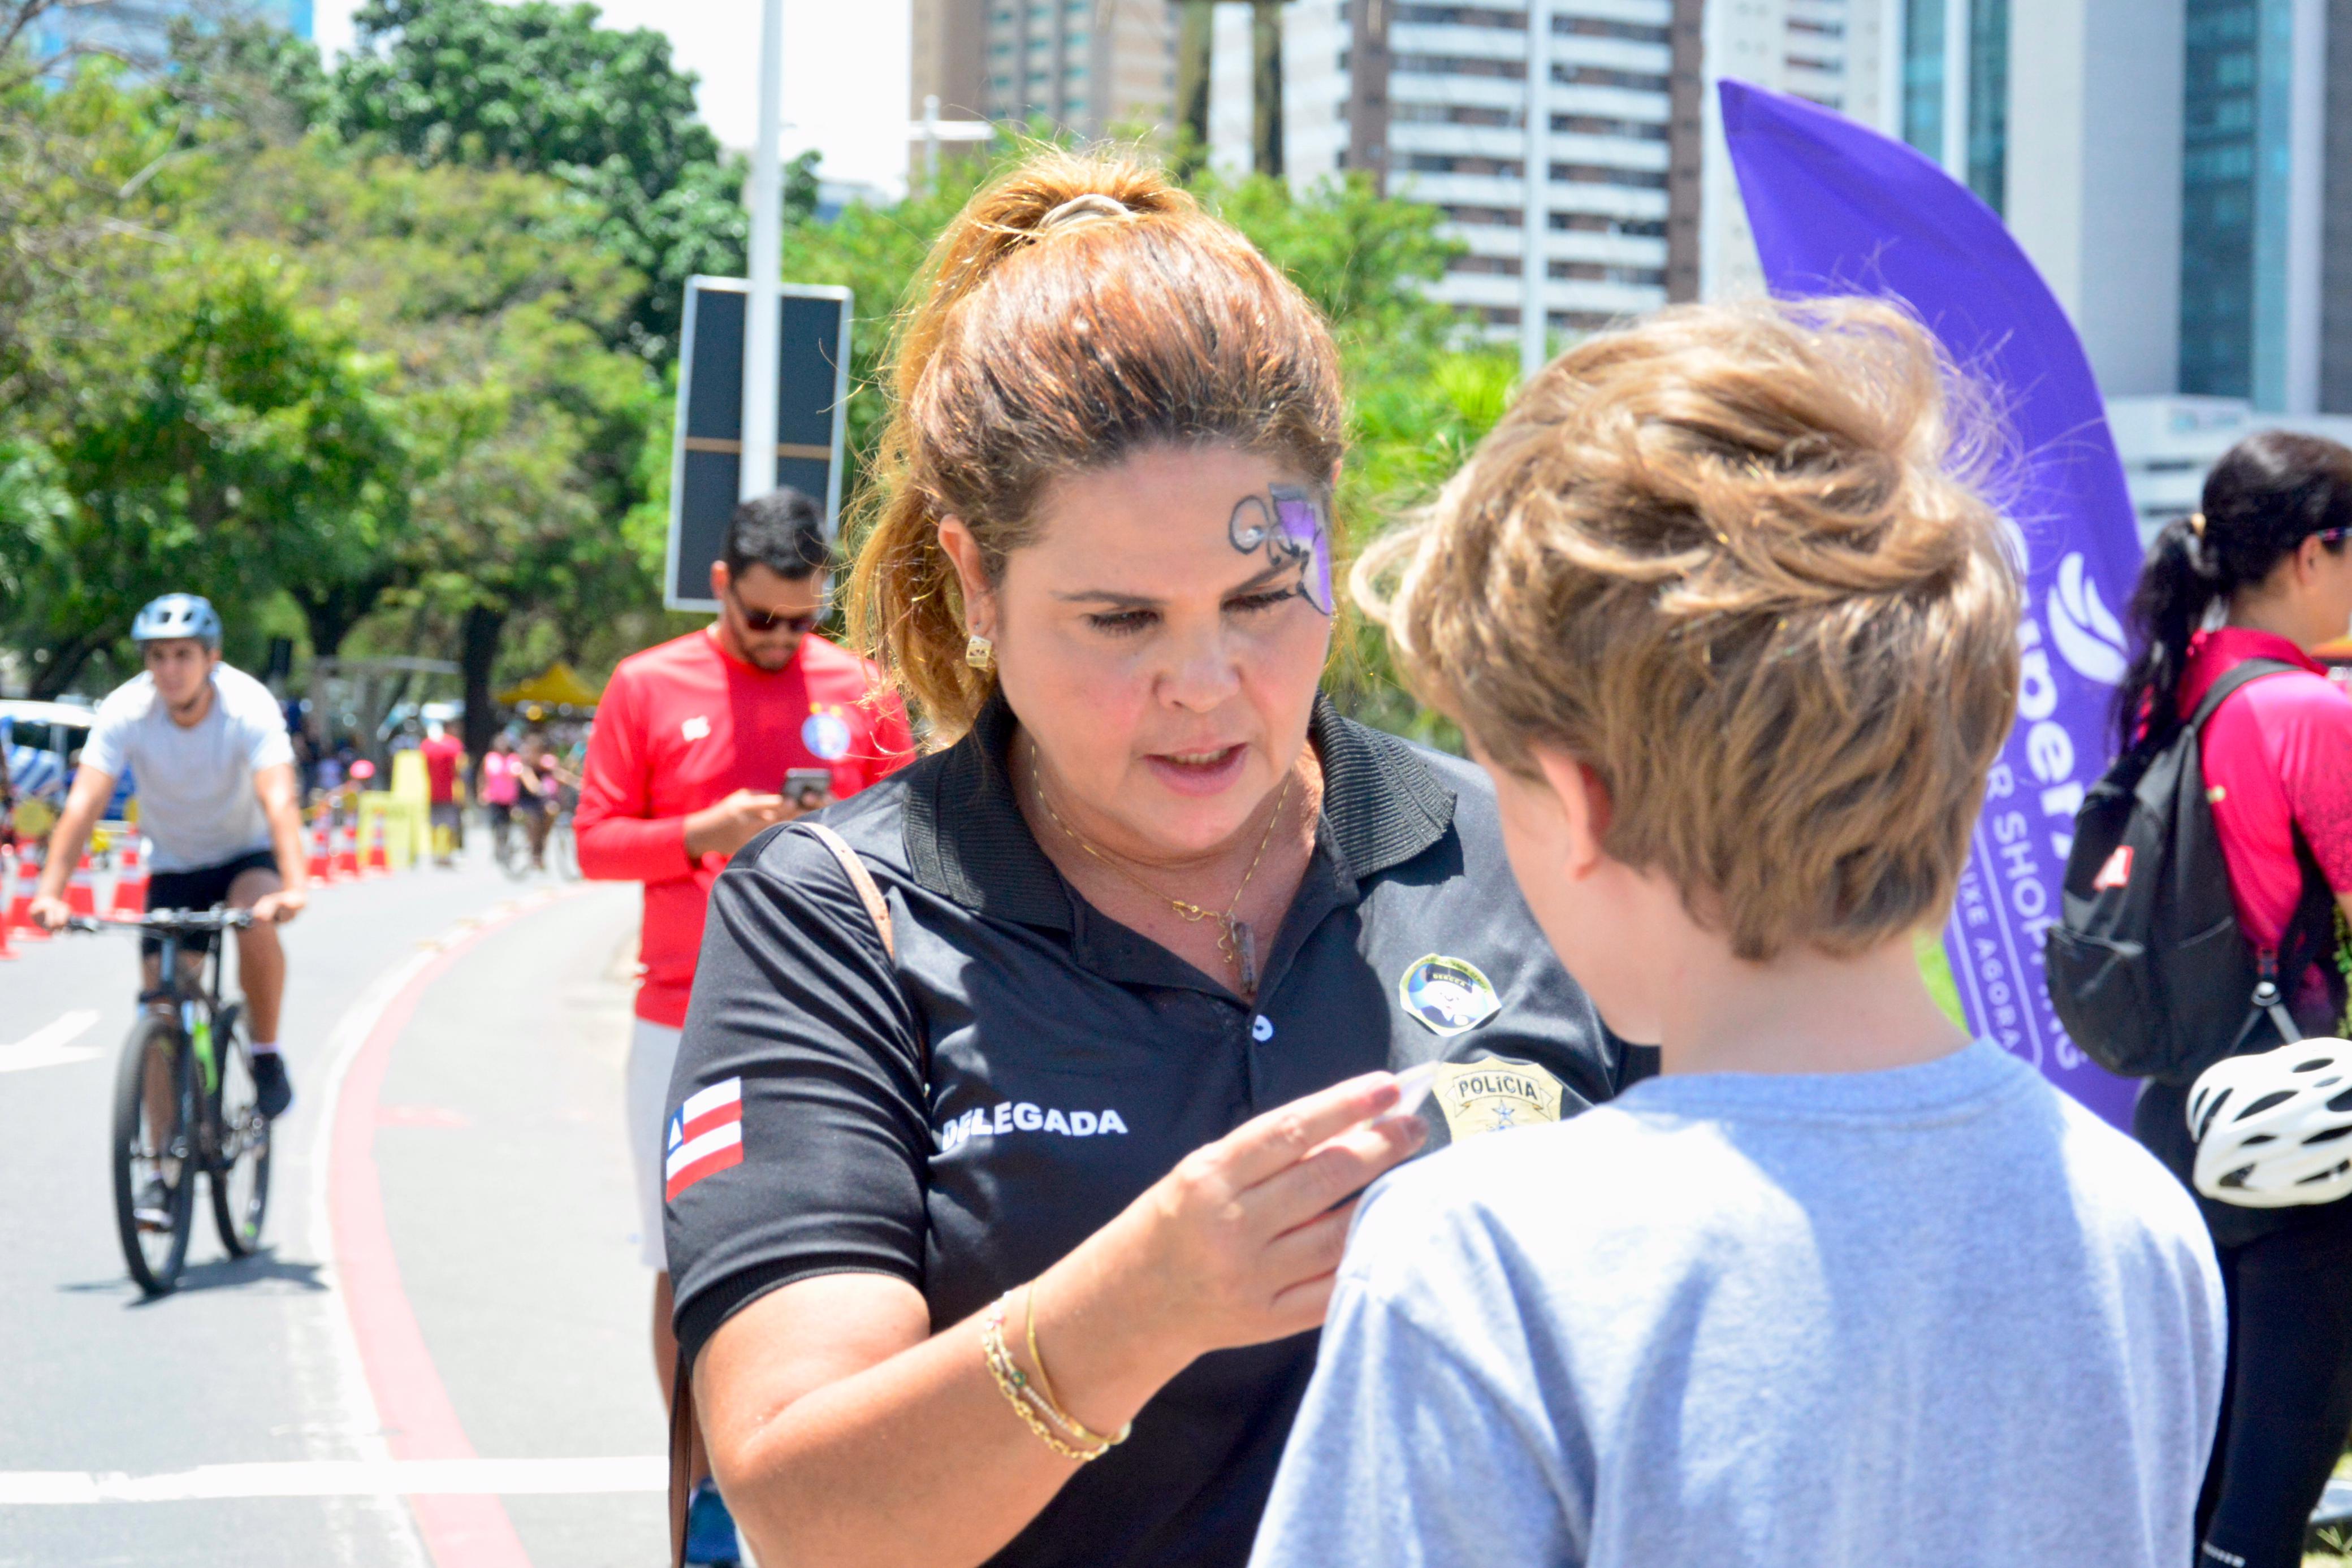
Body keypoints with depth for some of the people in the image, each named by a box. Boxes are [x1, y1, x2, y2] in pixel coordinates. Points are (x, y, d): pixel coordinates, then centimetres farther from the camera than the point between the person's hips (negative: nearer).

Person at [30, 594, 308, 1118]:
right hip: (174, 866, 2)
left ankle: (267, 1056, -13)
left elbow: (280, 798, -38)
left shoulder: (249, 706, -26)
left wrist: (295, 887, -53)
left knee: (257, 921, -34)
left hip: (246, 854, -2)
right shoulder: (125, 711, -21)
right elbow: (84, 804, -28)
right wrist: (50, 893, -41)